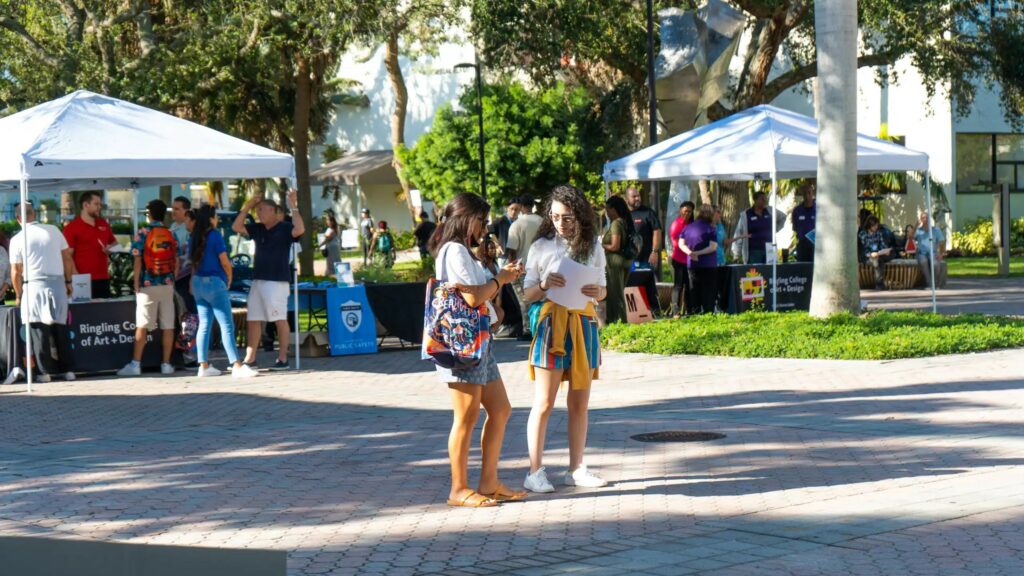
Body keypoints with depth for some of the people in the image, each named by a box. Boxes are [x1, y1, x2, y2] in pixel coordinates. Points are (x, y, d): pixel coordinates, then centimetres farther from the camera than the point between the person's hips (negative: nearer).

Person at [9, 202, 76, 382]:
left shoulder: (17, 240, -3)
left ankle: (45, 371, -1)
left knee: (39, 330, 2)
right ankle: (67, 370, 10)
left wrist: (18, 295, 11)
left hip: (34, 286, -3)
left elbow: (16, 271, -1)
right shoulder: (53, 231, 4)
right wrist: (68, 282, 18)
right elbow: (67, 259, 7)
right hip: (57, 283, 3)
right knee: (61, 327, 9)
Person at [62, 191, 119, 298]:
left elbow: (114, 242, 29)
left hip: (103, 279, 6)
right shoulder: (71, 228, -4)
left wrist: (110, 248, 4)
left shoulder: (103, 224, 15)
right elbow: (68, 256, -8)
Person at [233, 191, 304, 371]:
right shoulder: (258, 229, 15)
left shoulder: (285, 228, -6)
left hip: (277, 281, -7)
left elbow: (300, 230, -24)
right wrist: (247, 206, 9)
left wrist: (294, 207, -22)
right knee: (253, 320, 7)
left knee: (280, 320, -3)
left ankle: (283, 359, 0)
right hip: (258, 281, 8)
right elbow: (236, 227, 15)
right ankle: (250, 358, 11)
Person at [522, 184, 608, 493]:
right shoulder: (541, 247, 2)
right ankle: (535, 471, -4)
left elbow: (603, 288, 13)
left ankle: (576, 469, 16)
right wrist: (545, 284, -17)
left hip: (583, 322, 3)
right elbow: (529, 292, 4)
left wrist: (596, 292, -10)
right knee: (544, 402, -6)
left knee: (580, 402, 8)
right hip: (550, 320, -3)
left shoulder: (593, 247, 9)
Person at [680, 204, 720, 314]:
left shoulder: (688, 227, 7)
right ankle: (707, 312, -6)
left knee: (694, 292, 11)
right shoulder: (709, 228, -10)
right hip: (708, 265, -5)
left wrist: (689, 252, -8)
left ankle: (694, 312, 11)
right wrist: (699, 253, -15)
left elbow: (681, 244, 6)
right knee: (709, 293, -1)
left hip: (692, 264, 5)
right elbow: (713, 246, -17)